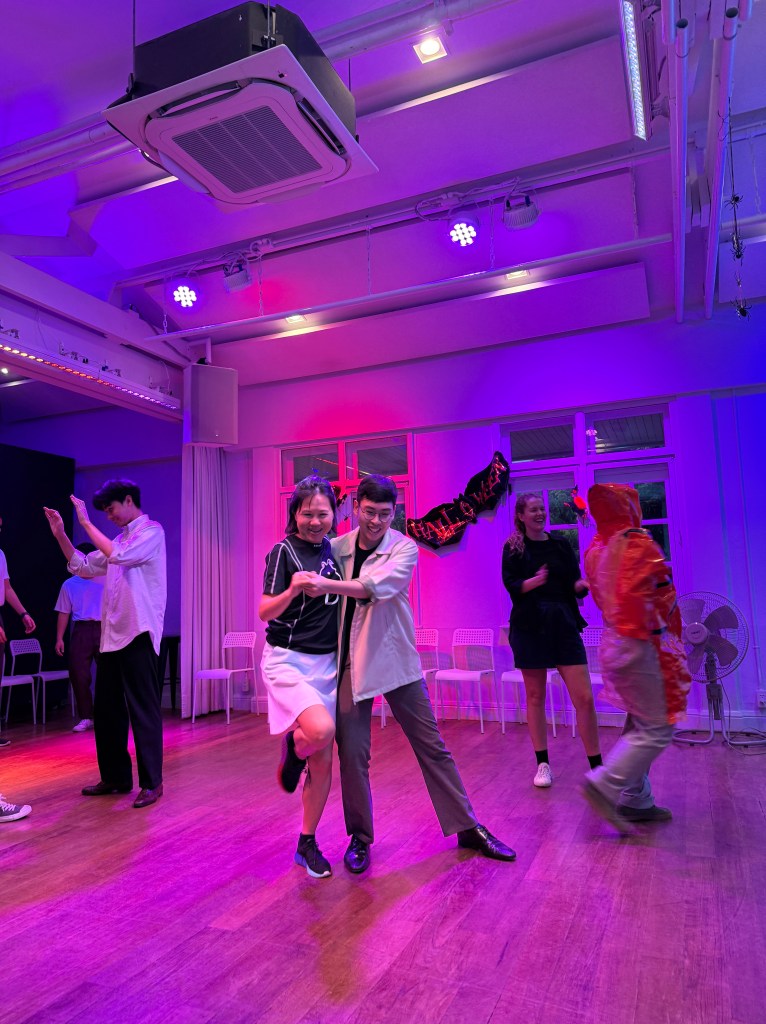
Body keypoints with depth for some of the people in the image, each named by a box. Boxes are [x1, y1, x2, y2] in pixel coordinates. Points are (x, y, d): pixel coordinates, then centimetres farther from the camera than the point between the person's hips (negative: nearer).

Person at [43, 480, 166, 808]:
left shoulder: (151, 531, -6)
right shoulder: (120, 540, 19)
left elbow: (119, 556, -22)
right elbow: (83, 567, 23)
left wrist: (86, 523, -14)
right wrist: (60, 535, 14)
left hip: (138, 633, -9)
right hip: (112, 634, 9)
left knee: (143, 710, -4)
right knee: (106, 708, 13)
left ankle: (152, 782, 6)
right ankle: (116, 776, 25)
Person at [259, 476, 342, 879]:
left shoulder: (332, 551, 6)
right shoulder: (283, 551, -9)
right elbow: (265, 612, -15)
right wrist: (291, 591, -33)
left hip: (327, 663, 5)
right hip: (287, 660, -5)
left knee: (323, 761, 6)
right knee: (321, 729, -30)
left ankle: (307, 844, 26)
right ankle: (293, 749, 7)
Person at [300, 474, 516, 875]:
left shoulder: (404, 548, -9)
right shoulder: (336, 548, 0)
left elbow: (377, 587, -28)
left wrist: (327, 584, -37)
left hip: (395, 658, -1)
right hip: (350, 662, 2)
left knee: (432, 746, 6)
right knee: (352, 753, 5)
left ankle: (468, 829, 21)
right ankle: (360, 837, 25)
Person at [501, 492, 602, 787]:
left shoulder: (561, 544, 8)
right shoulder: (513, 548, 2)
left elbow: (574, 585, 6)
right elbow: (512, 586, -9)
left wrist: (584, 584, -16)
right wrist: (533, 581, -28)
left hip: (564, 624, 2)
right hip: (530, 626, -1)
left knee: (584, 698, -2)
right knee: (535, 697, 7)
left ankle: (596, 766, 11)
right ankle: (543, 764, 20)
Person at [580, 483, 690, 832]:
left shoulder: (594, 549, 9)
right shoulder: (639, 543, -15)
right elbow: (663, 598, -18)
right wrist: (672, 638, -7)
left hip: (613, 642, 9)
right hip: (641, 645, -9)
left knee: (640, 725, 17)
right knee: (656, 729, -1)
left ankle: (635, 801, 23)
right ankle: (604, 785, -5)